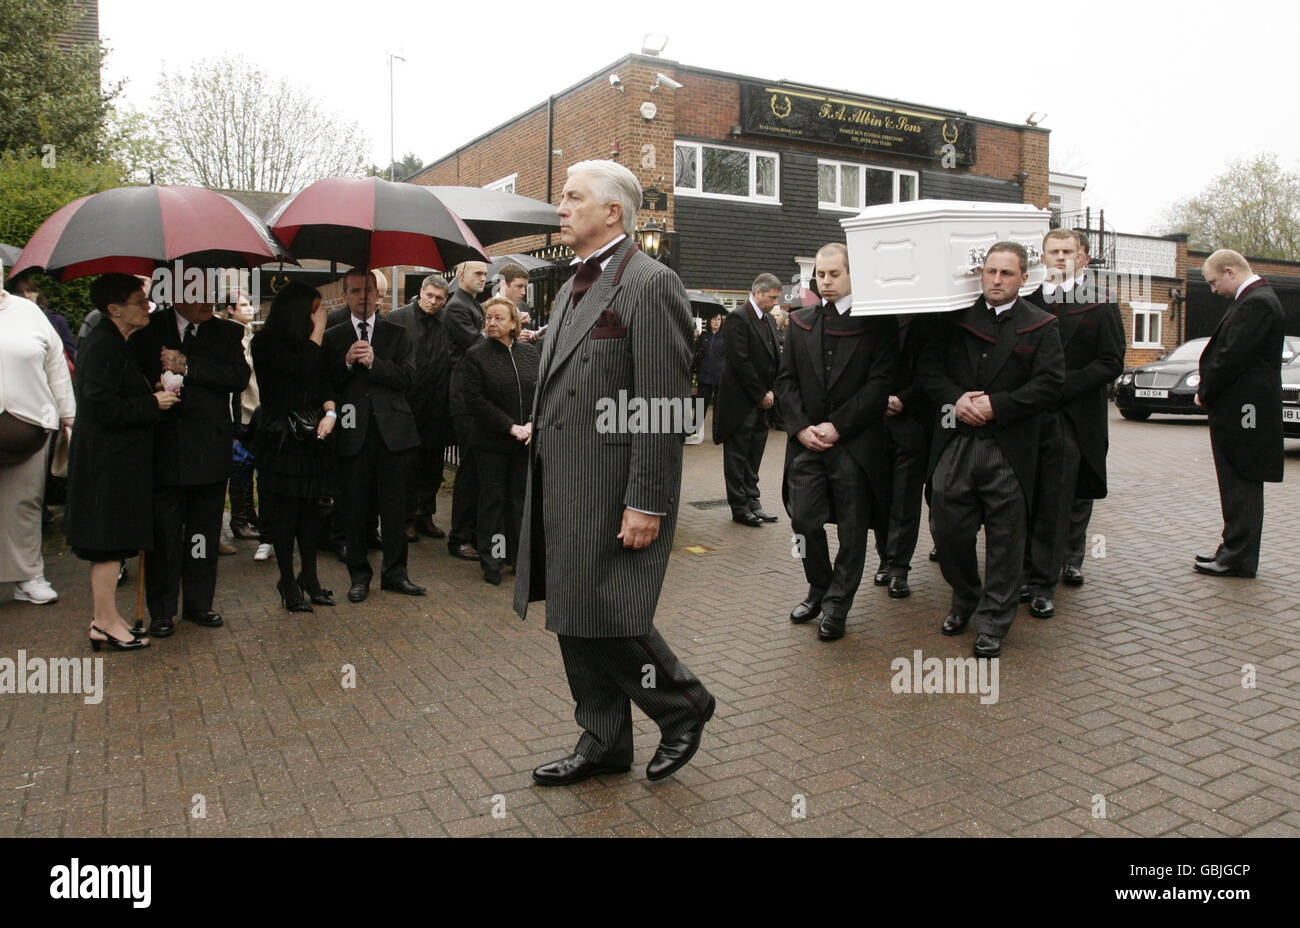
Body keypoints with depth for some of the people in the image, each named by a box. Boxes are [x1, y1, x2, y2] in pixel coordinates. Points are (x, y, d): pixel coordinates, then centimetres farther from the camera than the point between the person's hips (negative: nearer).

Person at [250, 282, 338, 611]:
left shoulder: (304, 343, 9)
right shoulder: (266, 343, -8)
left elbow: (323, 384, 12)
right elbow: (303, 369, -20)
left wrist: (330, 412, -7)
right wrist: (318, 331, -10)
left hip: (311, 438, 6)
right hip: (280, 440, -6)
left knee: (309, 509, 10)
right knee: (284, 511, 0)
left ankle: (309, 577, 20)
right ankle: (289, 583, 11)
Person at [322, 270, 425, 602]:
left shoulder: (397, 334, 11)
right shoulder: (333, 337, 10)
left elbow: (407, 376, -1)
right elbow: (326, 383, 2)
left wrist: (373, 362, -12)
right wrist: (347, 362, -13)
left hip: (392, 430, 0)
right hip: (352, 432, 0)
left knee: (394, 505, 4)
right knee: (354, 507, 5)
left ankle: (394, 572, 15)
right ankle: (359, 575, 17)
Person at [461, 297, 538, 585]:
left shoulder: (530, 352, 7)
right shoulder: (476, 356, -5)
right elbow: (475, 401, -11)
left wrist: (532, 423, -10)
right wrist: (511, 427, -15)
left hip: (525, 441, 3)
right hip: (492, 442, -3)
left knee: (520, 497, 8)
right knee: (493, 499, 5)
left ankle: (518, 555, 19)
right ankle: (491, 561, 15)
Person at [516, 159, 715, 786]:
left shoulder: (651, 284, -11)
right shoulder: (572, 288, 17)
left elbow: (663, 405, -17)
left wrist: (646, 502, -20)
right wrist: (543, 487, 18)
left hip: (614, 492, -9)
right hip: (564, 488, 9)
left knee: (605, 614, -5)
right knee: (575, 621, 13)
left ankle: (682, 704, 21)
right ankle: (603, 743, 28)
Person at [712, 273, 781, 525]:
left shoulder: (769, 320, 13)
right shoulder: (738, 318, -13)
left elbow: (775, 358, 16)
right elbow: (740, 361, -18)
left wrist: (771, 391, 4)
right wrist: (760, 394, -14)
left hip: (761, 400, 8)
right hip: (741, 400, -8)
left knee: (754, 455, 12)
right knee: (738, 455, 1)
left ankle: (751, 500, 20)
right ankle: (739, 507, 8)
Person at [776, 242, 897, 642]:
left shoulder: (876, 321, -3)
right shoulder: (801, 322, 10)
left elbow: (880, 383, -9)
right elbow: (786, 380, 8)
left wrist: (838, 426, -14)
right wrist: (801, 427, -6)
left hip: (854, 444, -3)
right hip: (807, 443, 4)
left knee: (852, 529, 5)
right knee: (804, 520, 5)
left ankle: (836, 605, 19)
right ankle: (819, 588, 28)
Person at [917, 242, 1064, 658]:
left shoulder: (1040, 326, 3)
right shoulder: (956, 318, 9)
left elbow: (1048, 385, -6)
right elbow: (927, 365, 5)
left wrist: (995, 405, -14)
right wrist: (954, 399, -11)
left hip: (1009, 449, -2)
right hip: (954, 443, 2)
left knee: (1005, 539, 5)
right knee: (948, 529, 5)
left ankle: (992, 622, 19)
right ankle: (964, 600, 32)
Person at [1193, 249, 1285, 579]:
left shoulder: (1256, 303, -18)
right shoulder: (1254, 299, 15)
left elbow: (1232, 357, -22)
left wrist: (1205, 394, -9)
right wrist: (1208, 392, 7)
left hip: (1241, 412, -10)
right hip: (1238, 410, 10)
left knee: (1241, 487, -3)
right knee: (1239, 487, 15)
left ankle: (1238, 558, 4)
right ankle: (1235, 551, 23)